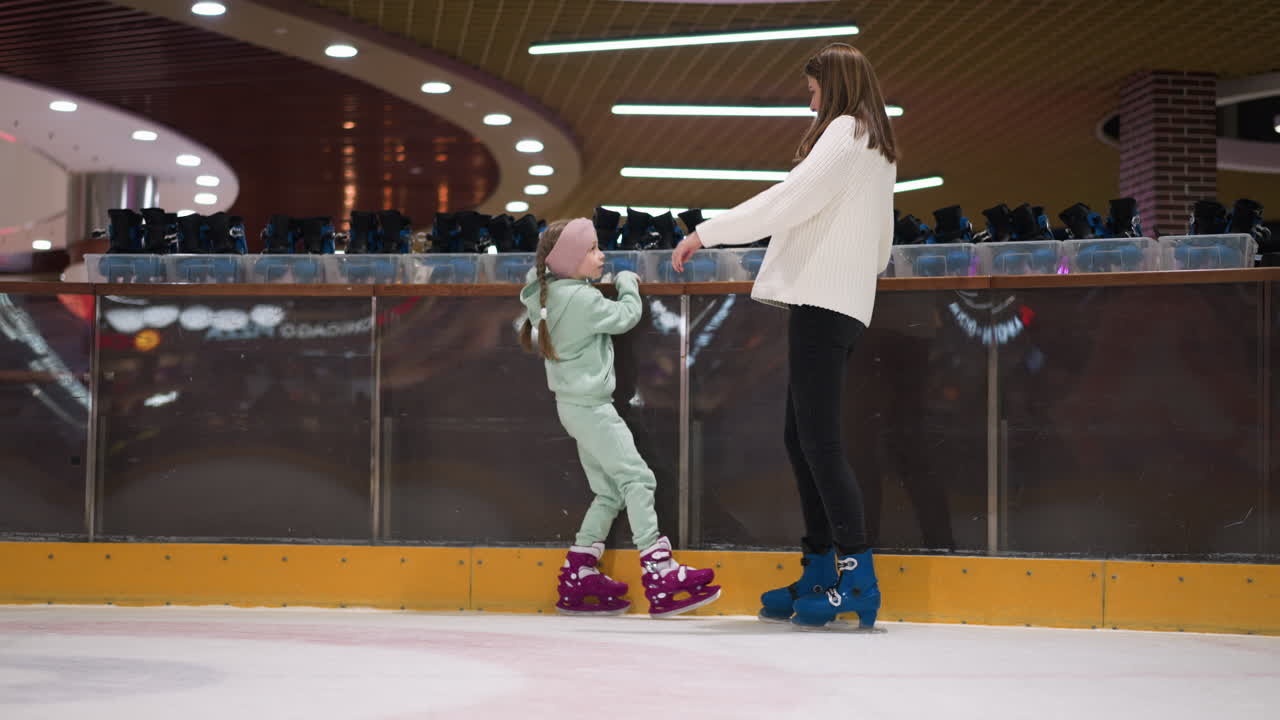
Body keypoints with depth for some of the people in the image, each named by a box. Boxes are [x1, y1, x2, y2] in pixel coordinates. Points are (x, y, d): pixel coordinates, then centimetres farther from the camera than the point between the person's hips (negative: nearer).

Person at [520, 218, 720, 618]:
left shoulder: (548, 293, 7)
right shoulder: (582, 299, -19)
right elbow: (626, 316, -8)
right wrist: (627, 283, 8)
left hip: (574, 403, 10)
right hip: (590, 406, -10)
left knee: (609, 492, 12)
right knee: (637, 479, -11)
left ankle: (577, 577, 13)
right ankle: (660, 575, -16)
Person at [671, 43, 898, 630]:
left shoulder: (847, 131, -5)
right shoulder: (877, 150, 23)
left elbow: (793, 197, -15)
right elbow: (881, 241, 25)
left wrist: (708, 232, -13)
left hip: (823, 301, -10)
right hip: (839, 302, 10)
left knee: (819, 439, -12)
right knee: (801, 438, 11)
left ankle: (858, 578, -14)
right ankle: (820, 572, 14)